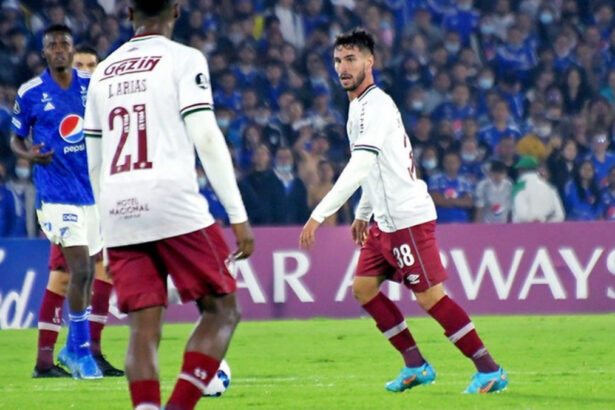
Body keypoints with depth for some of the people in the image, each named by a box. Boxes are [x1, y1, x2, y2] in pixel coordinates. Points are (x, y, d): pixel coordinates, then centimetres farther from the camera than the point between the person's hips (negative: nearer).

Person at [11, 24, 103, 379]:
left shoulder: (92, 86, 6)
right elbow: (16, 138, 5)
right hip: (58, 194, -5)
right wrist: (29, 154, -16)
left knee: (86, 275, 11)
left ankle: (73, 348, 27)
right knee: (80, 270, -15)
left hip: (93, 191, 5)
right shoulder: (31, 93, -3)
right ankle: (80, 351, -4)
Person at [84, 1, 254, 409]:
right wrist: (239, 217, -7)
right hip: (174, 205, -5)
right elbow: (207, 139, -7)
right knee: (222, 310, 5)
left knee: (144, 328, 3)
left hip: (119, 214, 5)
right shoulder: (183, 60, 2)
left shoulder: (103, 73, 18)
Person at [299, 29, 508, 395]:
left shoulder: (375, 105, -16)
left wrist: (320, 214, -29)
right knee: (363, 287, 10)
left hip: (408, 217, -10)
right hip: (386, 221, 10)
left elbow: (361, 167, -27)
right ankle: (416, 365, 13)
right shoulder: (362, 106, 14)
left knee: (430, 296, -10)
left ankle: (490, 371, -6)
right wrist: (363, 214, 27)